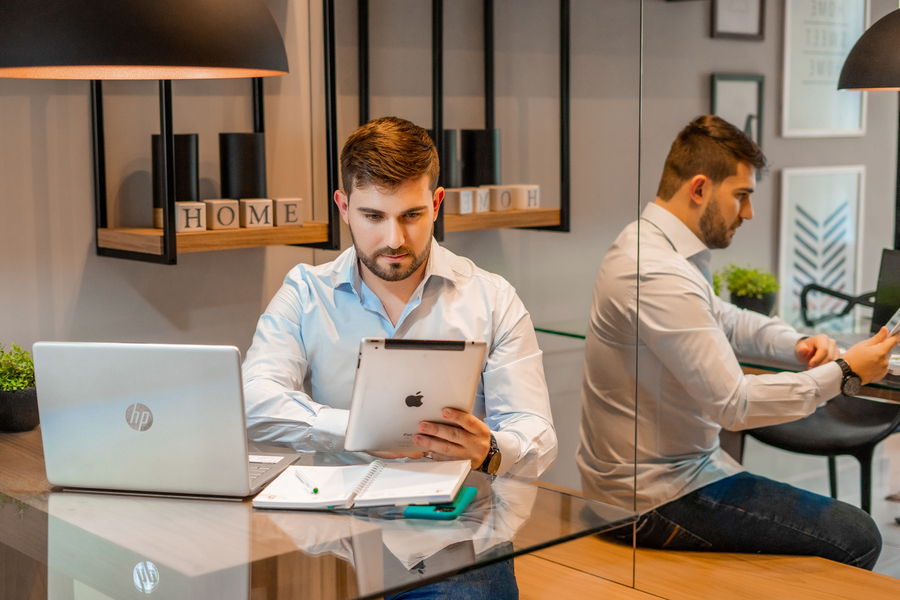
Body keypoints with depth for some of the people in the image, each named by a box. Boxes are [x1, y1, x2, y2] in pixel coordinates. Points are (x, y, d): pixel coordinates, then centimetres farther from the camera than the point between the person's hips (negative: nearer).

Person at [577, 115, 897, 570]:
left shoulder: (647, 242, 8)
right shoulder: (658, 276, -25)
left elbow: (723, 318, 24)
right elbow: (735, 404, -25)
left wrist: (796, 344, 5)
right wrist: (844, 373, -15)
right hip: (656, 495, -10)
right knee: (855, 538, -9)